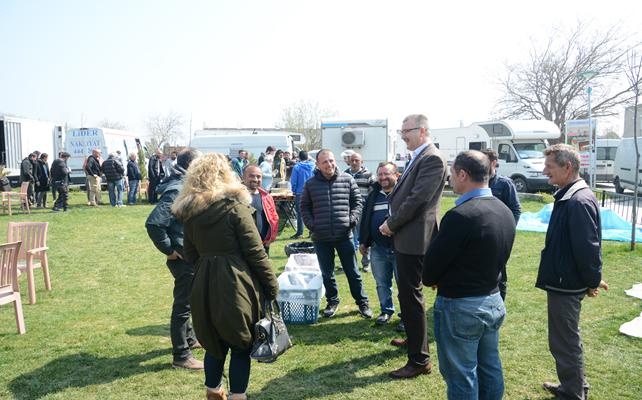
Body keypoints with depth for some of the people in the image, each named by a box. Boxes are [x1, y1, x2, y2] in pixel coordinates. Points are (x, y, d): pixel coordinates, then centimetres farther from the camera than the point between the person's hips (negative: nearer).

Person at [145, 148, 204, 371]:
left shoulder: (184, 186, 8)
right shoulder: (176, 190, -22)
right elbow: (153, 223, -29)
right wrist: (168, 250, -20)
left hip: (191, 255, 10)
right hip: (183, 258, -10)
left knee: (187, 301, 24)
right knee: (183, 305, 1)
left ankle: (189, 338, 42)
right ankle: (181, 356, 12)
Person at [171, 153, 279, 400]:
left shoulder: (189, 212, 5)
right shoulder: (235, 207, -12)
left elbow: (191, 255, 10)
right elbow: (256, 253, -12)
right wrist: (272, 287, -6)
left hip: (205, 286, 5)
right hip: (236, 285, -5)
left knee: (215, 342, 21)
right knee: (241, 344, 11)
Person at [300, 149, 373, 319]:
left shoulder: (347, 179, -1)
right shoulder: (310, 184, 0)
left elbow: (357, 201, 5)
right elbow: (305, 207, 8)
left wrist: (353, 219, -7)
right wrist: (311, 224, -3)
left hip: (344, 235, -1)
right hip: (321, 238, 1)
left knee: (353, 272, 9)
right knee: (327, 273, 13)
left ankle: (362, 303, 24)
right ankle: (332, 301, 32)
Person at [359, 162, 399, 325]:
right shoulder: (373, 195, 11)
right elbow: (365, 219, 17)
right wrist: (363, 242, 16)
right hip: (378, 249, 5)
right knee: (382, 283, 15)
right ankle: (386, 311, 32)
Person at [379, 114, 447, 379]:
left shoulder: (432, 159, -17)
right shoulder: (417, 158, 15)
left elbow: (417, 199, -23)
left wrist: (391, 224, -13)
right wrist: (392, 223, 6)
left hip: (414, 238, -10)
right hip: (405, 236, 10)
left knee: (411, 295, -5)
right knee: (407, 293, 22)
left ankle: (420, 359, 6)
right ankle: (414, 338, 41)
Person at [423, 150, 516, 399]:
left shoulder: (461, 215, -24)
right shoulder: (505, 211, 3)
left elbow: (432, 261, -17)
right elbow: (498, 259, 9)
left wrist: (430, 280, 3)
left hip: (460, 307, -8)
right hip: (493, 301, 8)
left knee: (461, 376, 7)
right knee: (490, 370, 20)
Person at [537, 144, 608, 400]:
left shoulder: (579, 201, -24)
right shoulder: (568, 196, 8)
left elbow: (588, 246, -24)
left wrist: (592, 281, -12)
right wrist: (590, 279, 20)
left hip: (565, 285, -10)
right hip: (562, 281, 10)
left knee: (564, 343, 4)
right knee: (568, 340, 23)